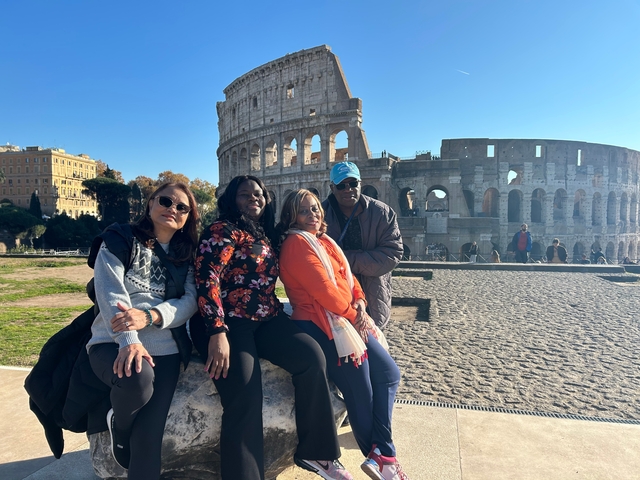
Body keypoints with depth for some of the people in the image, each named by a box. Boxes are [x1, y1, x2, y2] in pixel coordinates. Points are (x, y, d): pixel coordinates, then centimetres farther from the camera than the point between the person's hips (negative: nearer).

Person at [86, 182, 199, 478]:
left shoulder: (187, 255, 14)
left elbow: (192, 300, 0)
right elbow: (110, 293, -9)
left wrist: (149, 316, -20)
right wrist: (128, 340, -25)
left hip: (164, 347, 2)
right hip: (114, 342, -2)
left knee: (148, 437, -13)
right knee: (138, 378, -33)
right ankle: (118, 426, 2)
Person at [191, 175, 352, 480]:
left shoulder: (266, 235, 20)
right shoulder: (223, 230, -3)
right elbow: (207, 280, -15)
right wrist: (218, 333, -26)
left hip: (266, 320, 6)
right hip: (228, 321, -6)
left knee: (312, 355, -17)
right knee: (245, 396, -25)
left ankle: (314, 452, -3)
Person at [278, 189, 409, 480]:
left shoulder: (324, 241, 17)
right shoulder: (297, 244, -12)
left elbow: (348, 276, 17)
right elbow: (324, 290, -20)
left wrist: (360, 303, -1)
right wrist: (352, 314, -8)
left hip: (346, 319, 10)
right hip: (321, 327, -10)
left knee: (389, 373, 9)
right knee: (361, 390, -3)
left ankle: (381, 455, 9)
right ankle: (380, 455, 17)